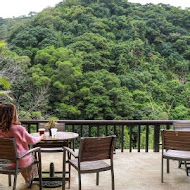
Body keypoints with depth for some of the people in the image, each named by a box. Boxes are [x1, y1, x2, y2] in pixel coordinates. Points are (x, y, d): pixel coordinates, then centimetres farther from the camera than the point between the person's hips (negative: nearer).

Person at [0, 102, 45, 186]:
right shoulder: (19, 129, -24)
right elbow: (32, 141, -9)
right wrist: (41, 137, 11)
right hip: (20, 162, -4)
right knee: (31, 157, 29)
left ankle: (28, 180, 49)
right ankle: (29, 180, 49)